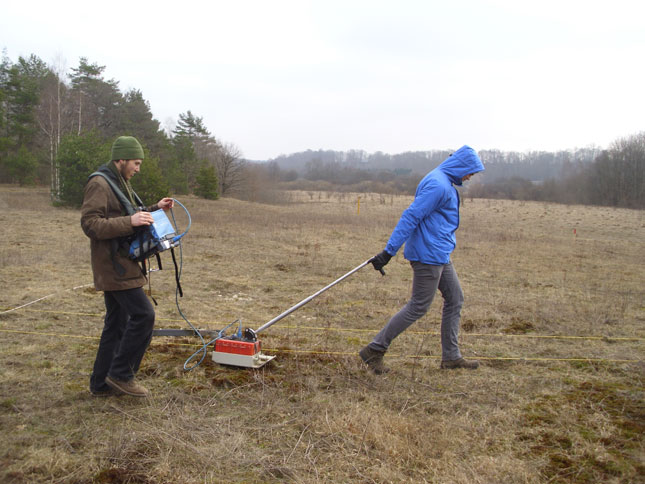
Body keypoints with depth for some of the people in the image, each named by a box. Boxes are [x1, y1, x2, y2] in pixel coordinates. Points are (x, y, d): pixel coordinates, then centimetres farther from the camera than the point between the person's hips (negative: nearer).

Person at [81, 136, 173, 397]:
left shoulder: (120, 183, 19)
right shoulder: (99, 184, -13)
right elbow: (90, 224, -21)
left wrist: (155, 210, 13)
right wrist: (129, 221, -28)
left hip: (120, 264, 10)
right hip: (113, 265, -10)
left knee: (117, 323, 12)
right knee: (143, 314, -13)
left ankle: (101, 382, 20)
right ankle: (121, 374, -1)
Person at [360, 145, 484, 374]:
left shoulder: (443, 182, 14)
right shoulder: (439, 185, -19)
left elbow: (413, 216, 19)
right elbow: (411, 217, -24)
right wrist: (389, 252, -26)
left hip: (440, 255, 11)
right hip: (429, 255, -11)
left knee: (455, 298, 14)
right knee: (418, 306, -4)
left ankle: (451, 356, 23)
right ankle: (374, 350, 4)